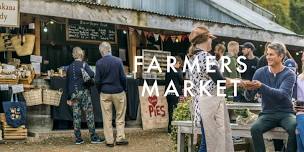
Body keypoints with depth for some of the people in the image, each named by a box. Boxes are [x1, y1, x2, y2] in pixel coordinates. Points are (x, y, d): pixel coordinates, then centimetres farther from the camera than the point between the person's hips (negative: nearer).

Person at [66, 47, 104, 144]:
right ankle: (93, 137, 0)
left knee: (76, 115, 6)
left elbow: (67, 82, 13)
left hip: (73, 93, 5)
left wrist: (69, 98, 17)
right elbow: (92, 75, -21)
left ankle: (78, 138, 7)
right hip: (83, 92, -5)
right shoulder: (83, 64, -6)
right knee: (89, 114, -1)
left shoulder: (70, 67, 11)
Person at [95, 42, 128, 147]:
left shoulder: (99, 63, -7)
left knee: (107, 118, 7)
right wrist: (124, 89, 7)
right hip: (118, 92, 0)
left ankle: (109, 140, 10)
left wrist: (99, 91, 11)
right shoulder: (118, 61, -8)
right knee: (120, 117, 11)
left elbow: (97, 80, -4)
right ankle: (120, 138, 10)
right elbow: (123, 77, -7)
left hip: (105, 93, 1)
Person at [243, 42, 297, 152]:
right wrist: (249, 89, -26)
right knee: (255, 129, -28)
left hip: (286, 113, -1)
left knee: (295, 128, -32)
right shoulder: (260, 72, 1)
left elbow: (281, 94, -24)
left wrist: (261, 86, -37)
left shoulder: (289, 74, -6)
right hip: (267, 114, 2)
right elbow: (249, 97, -2)